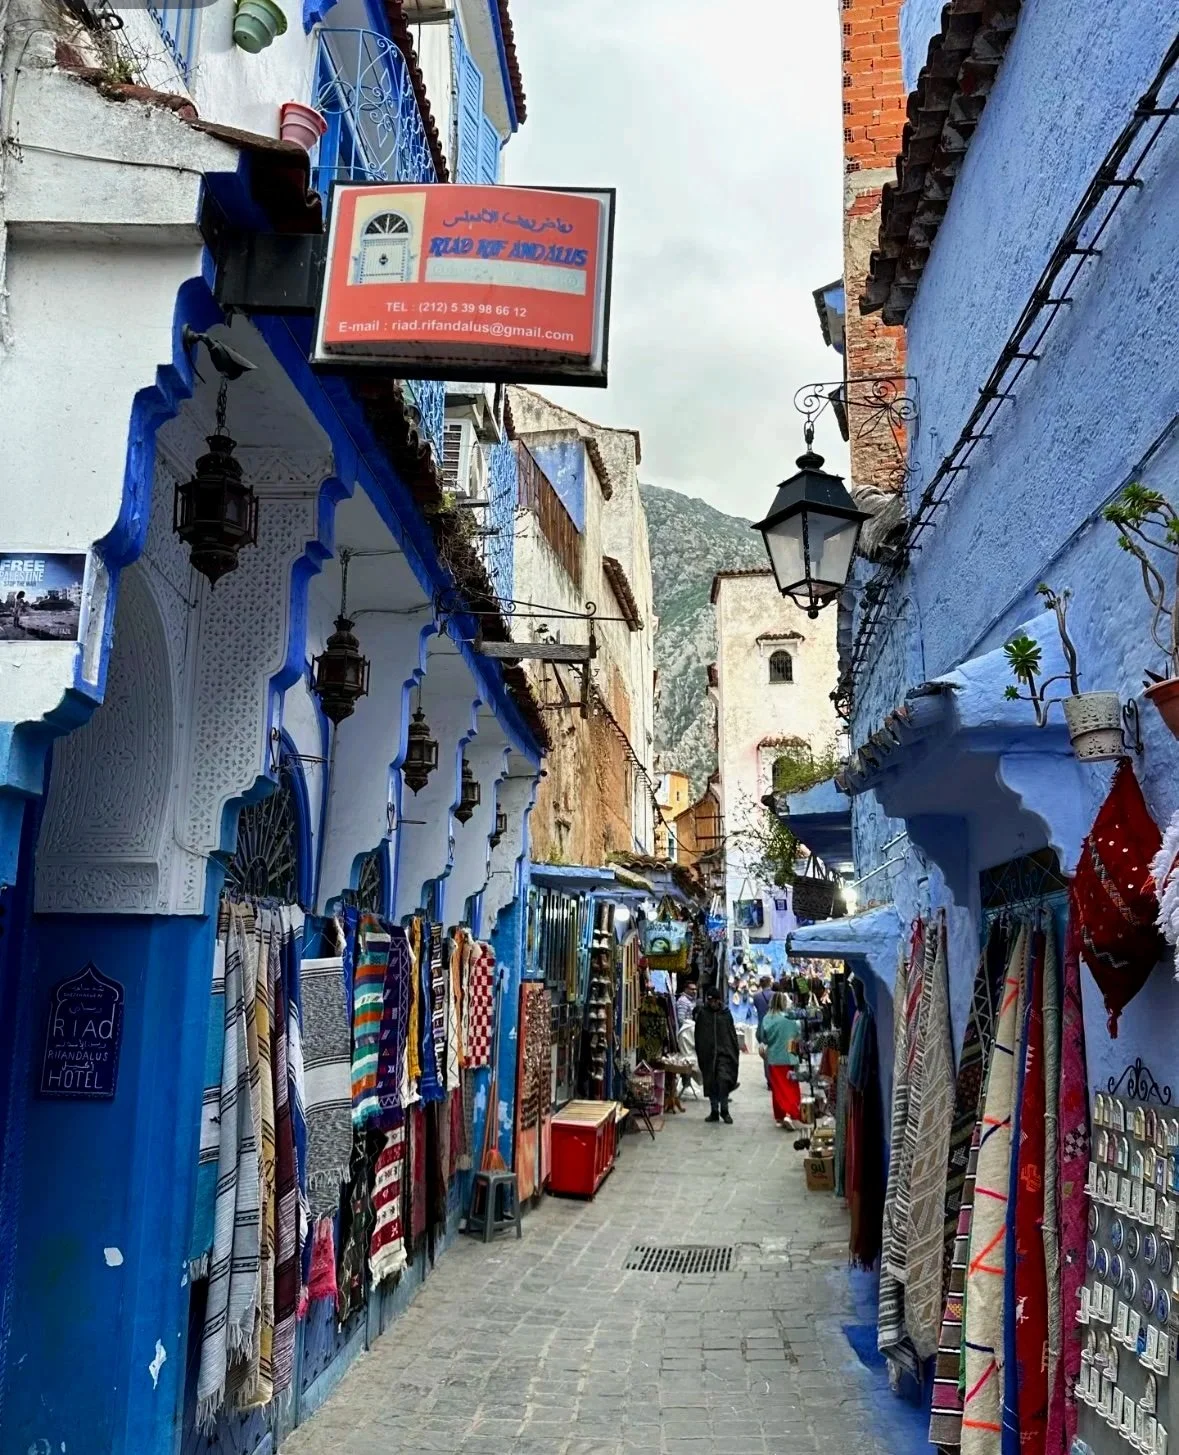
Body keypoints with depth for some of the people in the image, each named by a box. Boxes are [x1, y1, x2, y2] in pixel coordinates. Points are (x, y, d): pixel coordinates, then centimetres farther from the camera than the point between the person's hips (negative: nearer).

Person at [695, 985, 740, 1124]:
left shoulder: (726, 1013, 3)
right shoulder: (702, 1013, 3)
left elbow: (732, 1034, 6)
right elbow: (698, 1036, 6)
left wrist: (735, 1053, 2)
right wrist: (700, 1054, 2)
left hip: (724, 1053, -1)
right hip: (707, 1054, 2)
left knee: (723, 1081, -14)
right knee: (710, 1084, 6)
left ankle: (724, 1111, -1)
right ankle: (714, 1111, 17)